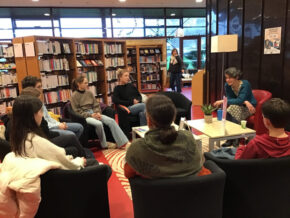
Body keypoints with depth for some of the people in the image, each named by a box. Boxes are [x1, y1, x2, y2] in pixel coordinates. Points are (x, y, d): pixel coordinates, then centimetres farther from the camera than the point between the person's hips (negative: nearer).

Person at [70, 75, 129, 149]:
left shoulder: (89, 93, 12)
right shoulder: (74, 96, -4)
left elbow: (96, 105, 14)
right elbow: (77, 111, -8)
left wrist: (98, 113, -8)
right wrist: (91, 115, -17)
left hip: (93, 113, 6)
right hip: (84, 116, -5)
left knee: (111, 121, -16)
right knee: (98, 123, -34)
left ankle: (123, 143, -18)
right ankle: (104, 144, -11)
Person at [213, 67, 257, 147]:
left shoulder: (245, 84, -22)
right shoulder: (227, 85, -8)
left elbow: (240, 100, -31)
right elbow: (230, 99, -12)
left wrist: (222, 101, -36)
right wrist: (245, 102, -27)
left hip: (249, 108, -4)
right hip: (239, 107, 4)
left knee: (234, 108, -32)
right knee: (226, 112, -27)